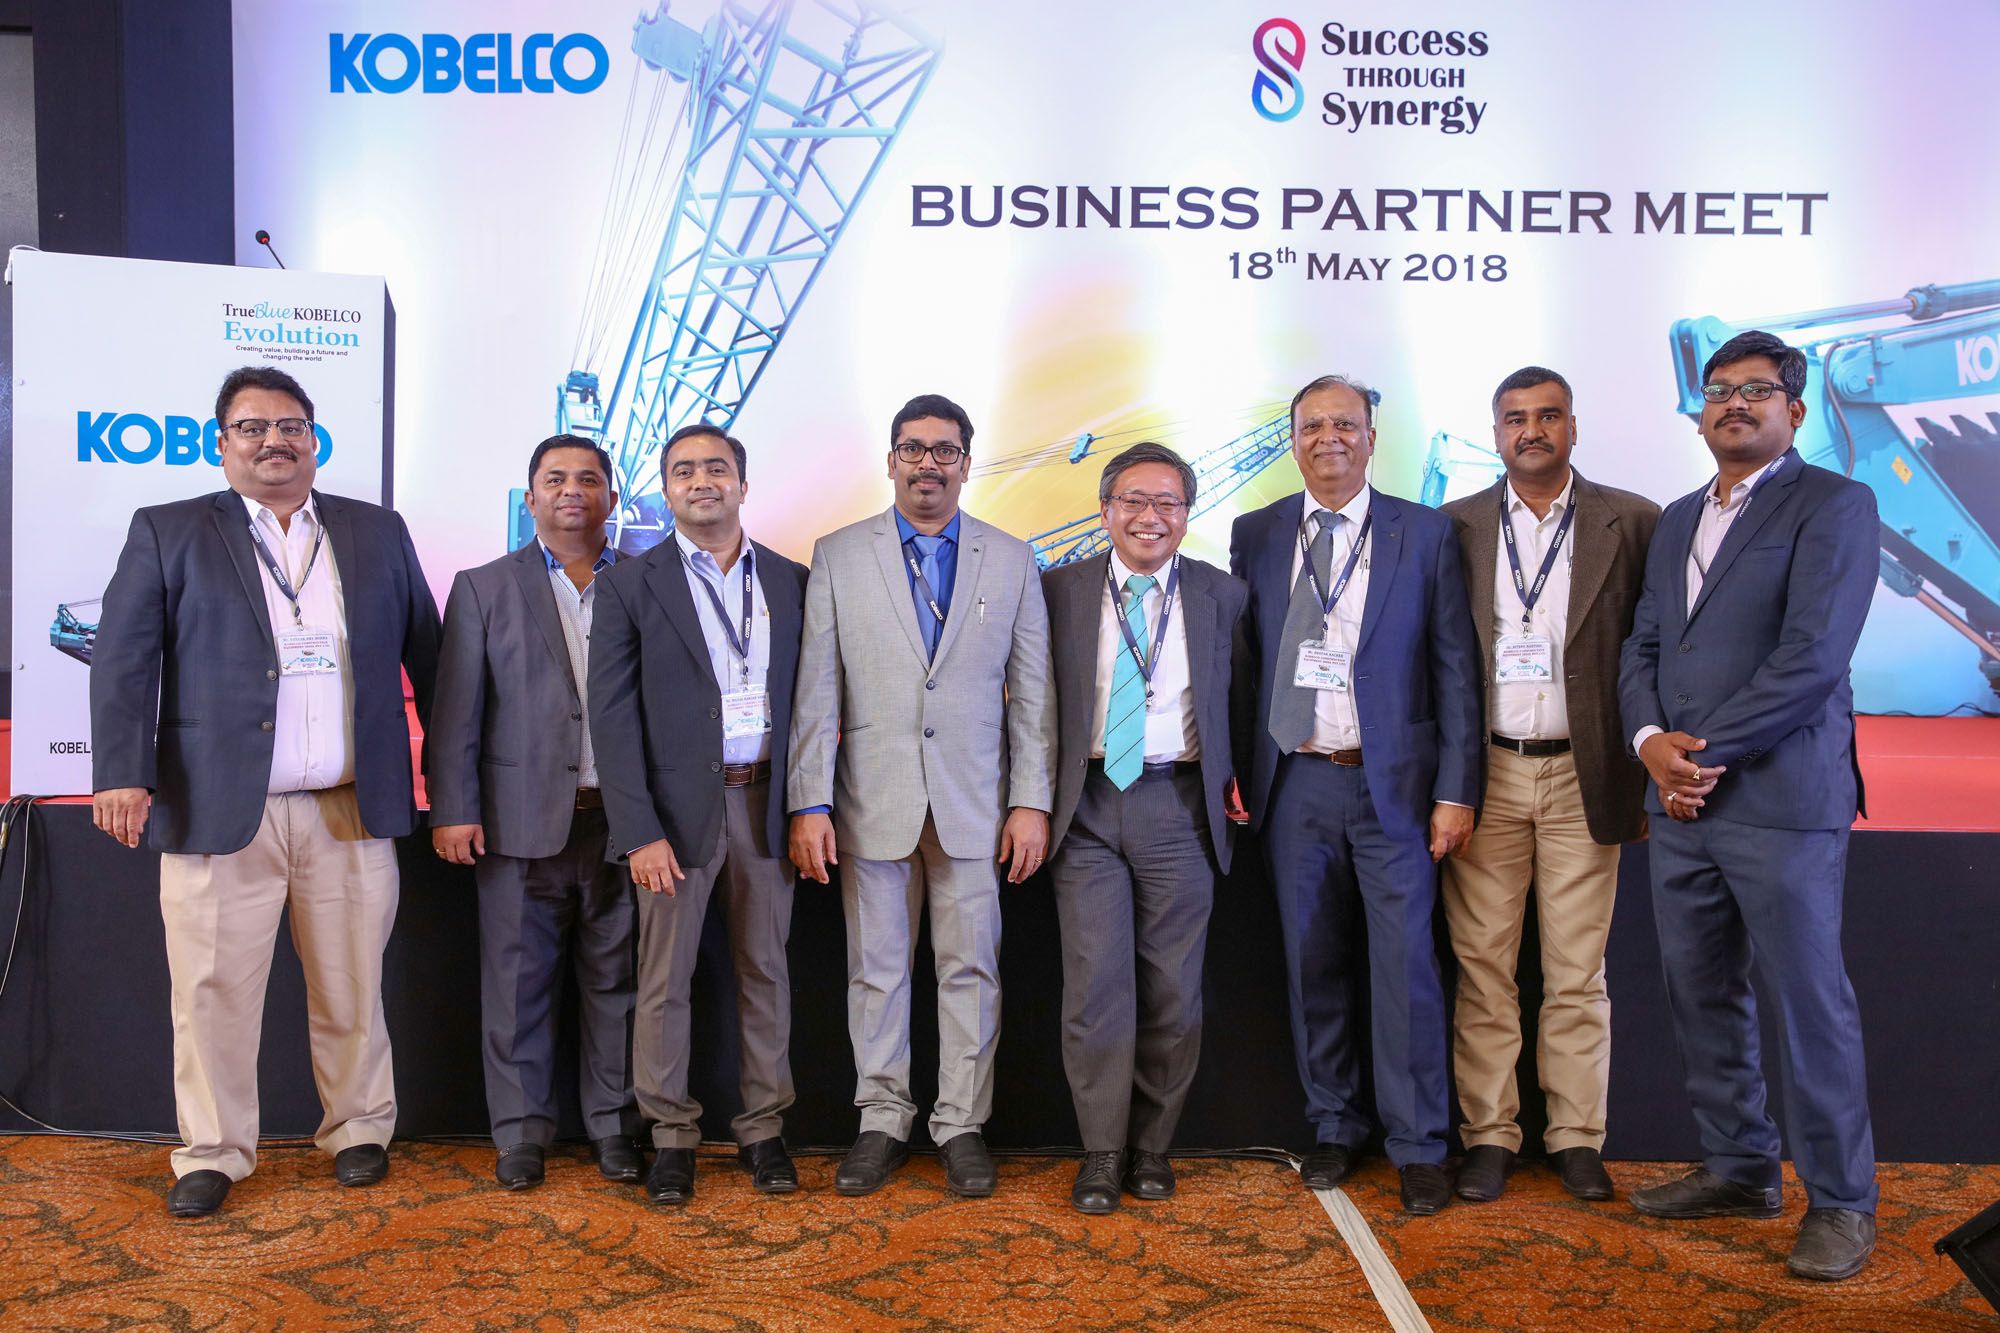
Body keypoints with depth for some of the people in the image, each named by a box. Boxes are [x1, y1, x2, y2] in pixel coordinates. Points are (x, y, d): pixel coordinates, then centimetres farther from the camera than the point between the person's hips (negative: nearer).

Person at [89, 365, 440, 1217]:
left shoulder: (378, 533, 12)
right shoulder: (167, 533, 6)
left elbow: (426, 654, 13)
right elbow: (124, 662, -2)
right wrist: (124, 774, -13)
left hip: (352, 811, 2)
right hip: (219, 809, -1)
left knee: (351, 986, 9)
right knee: (213, 989, 3)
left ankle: (359, 1130, 26)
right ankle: (212, 1154, 18)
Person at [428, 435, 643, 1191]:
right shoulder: (484, 589, 8)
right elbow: (456, 711, 3)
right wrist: (453, 810, -5)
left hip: (620, 819, 1)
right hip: (523, 819, 0)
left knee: (615, 981, 7)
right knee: (518, 983, 5)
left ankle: (615, 1126, 19)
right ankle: (521, 1130, 17)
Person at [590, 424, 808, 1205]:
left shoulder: (791, 582, 9)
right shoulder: (631, 585, 1)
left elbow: (807, 701, 10)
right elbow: (613, 715, -4)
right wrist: (640, 832, -12)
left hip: (765, 802, 2)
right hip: (679, 804, -2)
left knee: (766, 972, 9)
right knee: (664, 979, 3)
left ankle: (763, 1129, 21)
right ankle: (672, 1137, 16)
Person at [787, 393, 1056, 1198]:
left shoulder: (1011, 561, 7)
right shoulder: (837, 556, 5)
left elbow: (1032, 693, 5)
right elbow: (816, 692, 0)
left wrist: (1032, 801, -2)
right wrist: (809, 805, -5)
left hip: (974, 803, 0)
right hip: (873, 801, 0)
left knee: (970, 969, 5)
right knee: (875, 970, 8)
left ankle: (962, 1124, 18)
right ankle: (882, 1122, 21)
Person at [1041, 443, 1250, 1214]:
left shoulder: (1222, 596, 7)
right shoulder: (1059, 591, 5)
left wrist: (1233, 776, 2)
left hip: (1179, 804, 1)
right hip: (1087, 804, 0)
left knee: (1173, 984, 4)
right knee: (1095, 979, -3)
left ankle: (1153, 1147, 18)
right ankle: (1103, 1151, 9)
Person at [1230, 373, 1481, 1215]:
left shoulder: (1425, 535, 2)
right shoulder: (1256, 536, 8)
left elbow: (1455, 670, 0)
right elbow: (1240, 660, 9)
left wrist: (1457, 790, -6)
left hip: (1392, 782, -2)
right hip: (1295, 785, 2)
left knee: (1405, 964, -1)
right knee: (1313, 964, 9)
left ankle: (1418, 1147, 12)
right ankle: (1334, 1128, 24)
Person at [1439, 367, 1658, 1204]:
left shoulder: (1631, 523, 3)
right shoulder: (1455, 528, 6)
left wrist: (1651, 777, -1)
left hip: (1583, 777, 0)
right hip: (1484, 773, 1)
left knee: (1578, 970, 6)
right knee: (1482, 965, 4)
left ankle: (1577, 1136, 18)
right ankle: (1489, 1134, 14)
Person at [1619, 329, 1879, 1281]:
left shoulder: (1833, 505, -4)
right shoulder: (1677, 520, 19)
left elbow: (1811, 656, -14)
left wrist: (1703, 750, -13)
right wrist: (1651, 741, -4)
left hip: (1781, 800, -7)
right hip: (1680, 802, 7)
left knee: (1809, 1000, 0)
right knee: (1700, 995, 12)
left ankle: (1840, 1201, 12)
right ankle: (1738, 1169, 27)